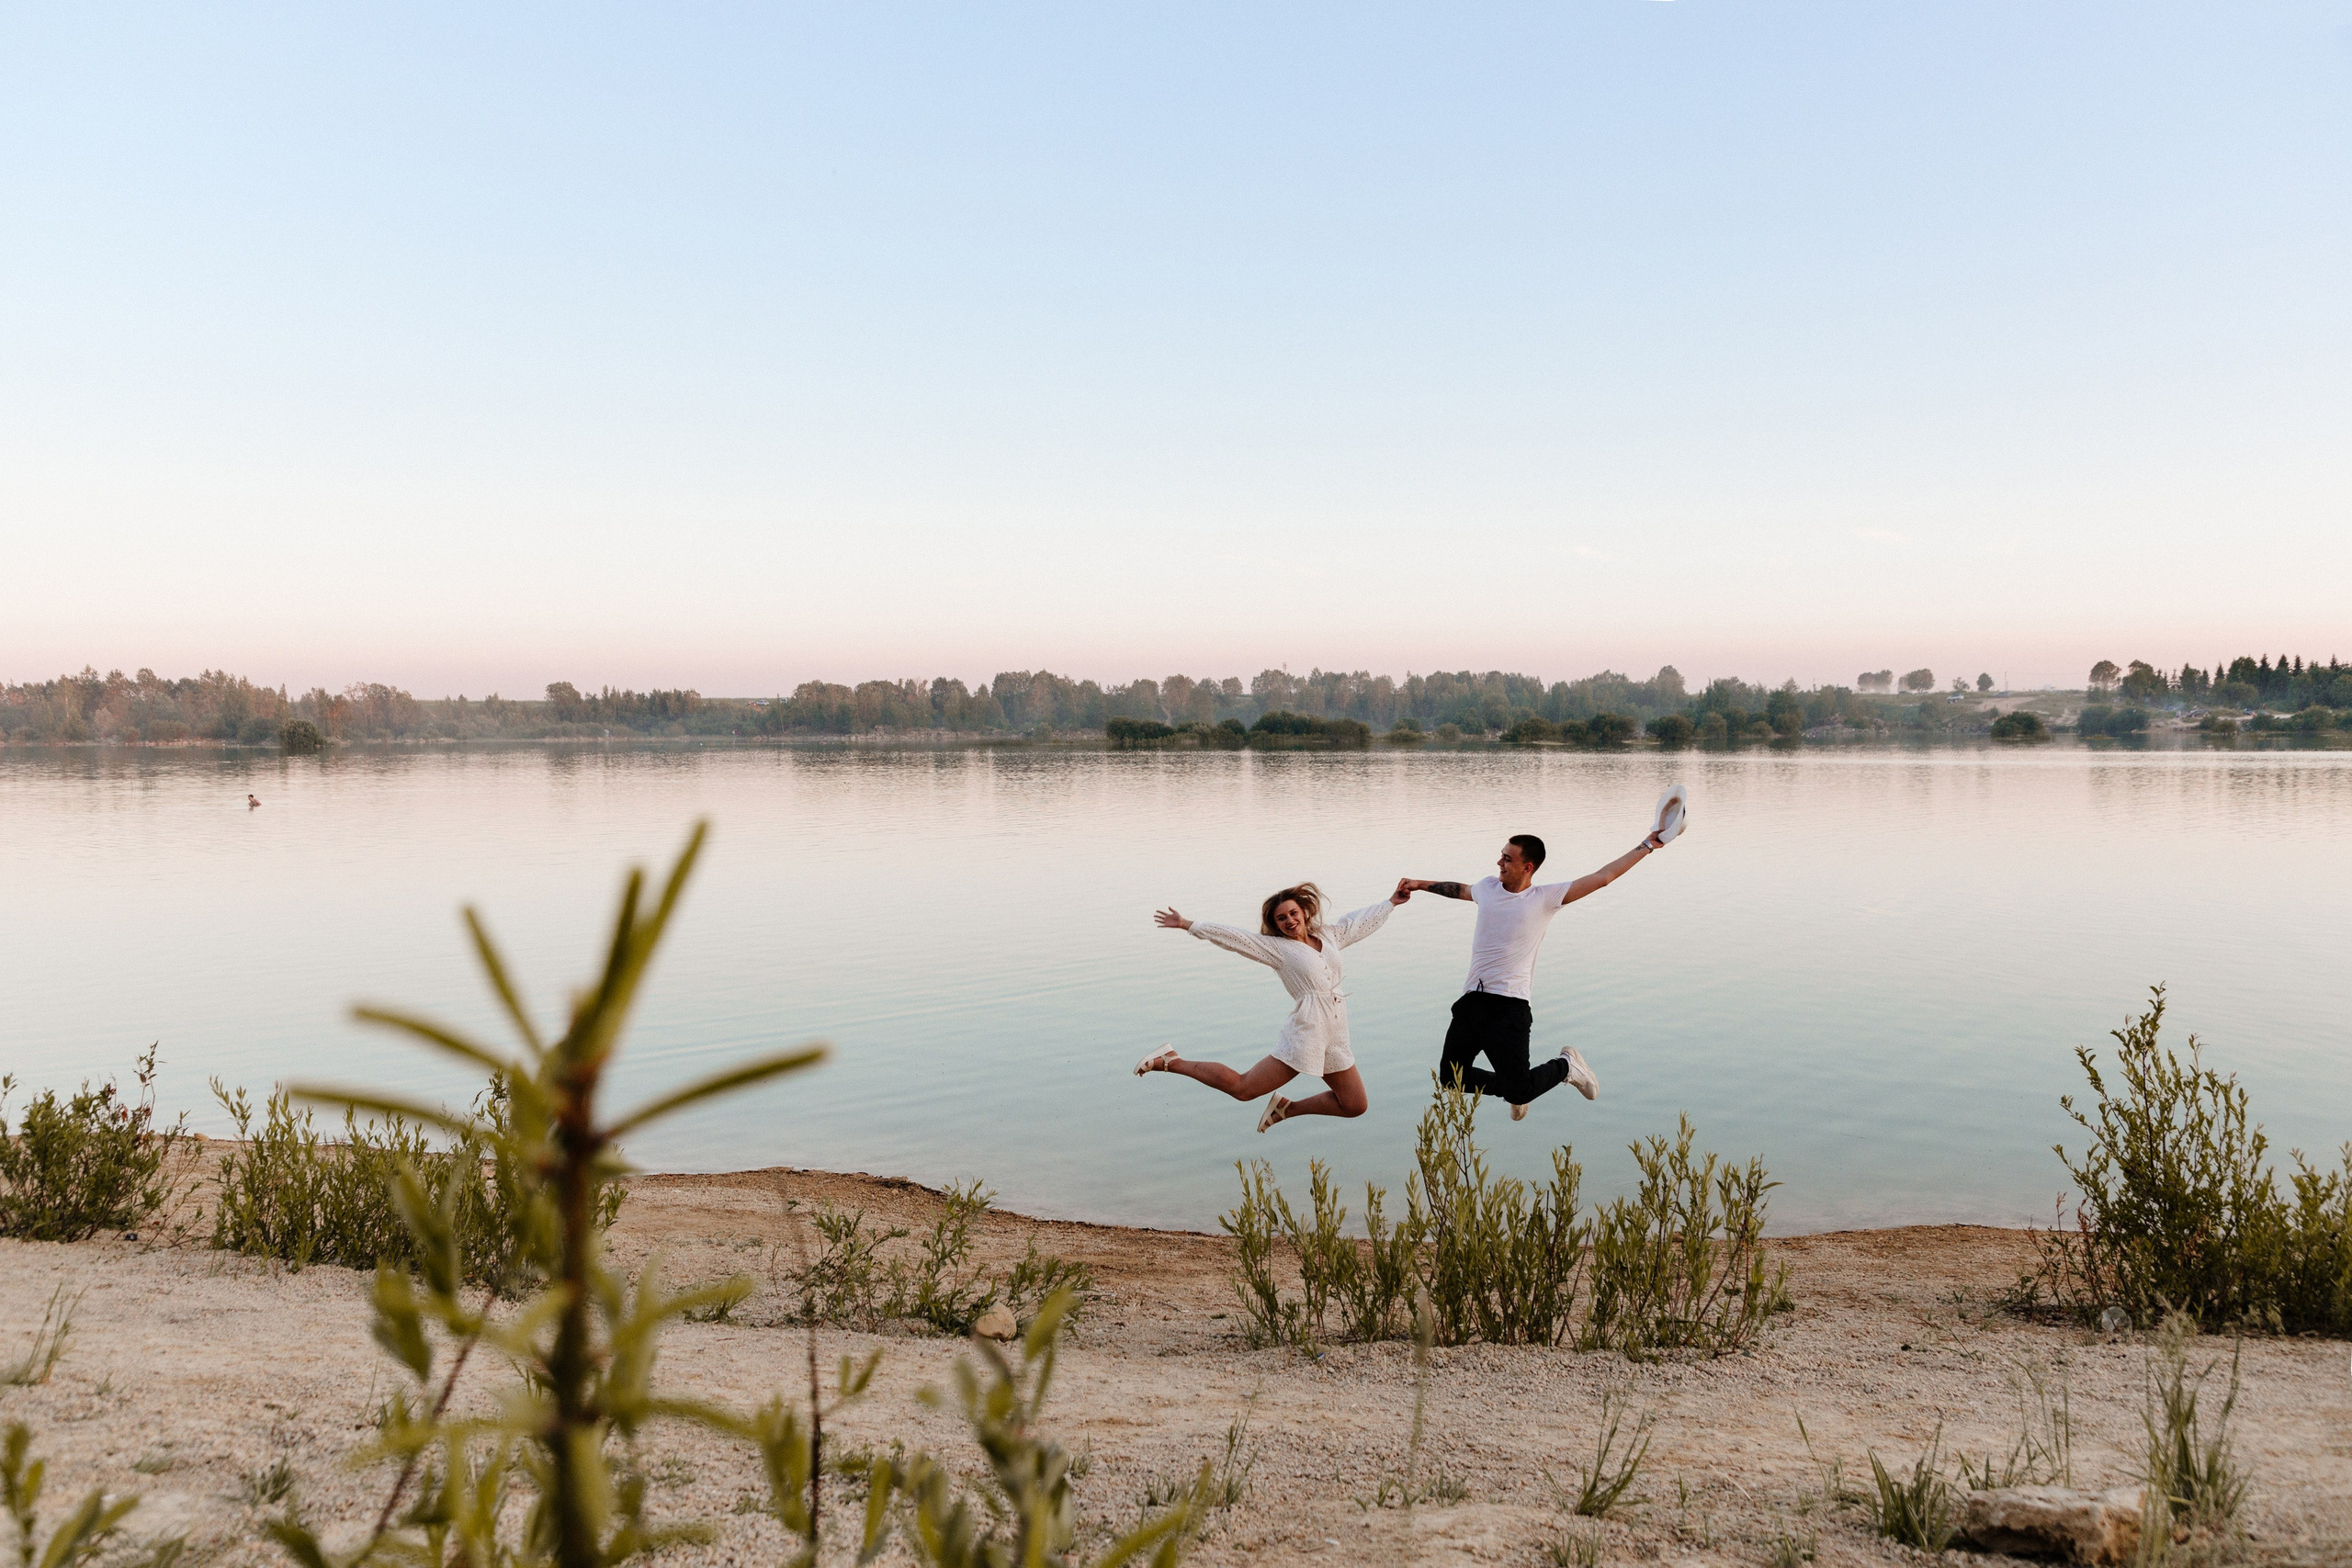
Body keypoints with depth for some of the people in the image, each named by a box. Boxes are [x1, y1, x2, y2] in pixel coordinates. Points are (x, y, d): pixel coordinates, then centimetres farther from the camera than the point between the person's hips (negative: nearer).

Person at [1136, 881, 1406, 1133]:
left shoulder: (1329, 934, 12)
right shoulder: (1276, 947, -1)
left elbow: (1362, 920, 27)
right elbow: (1234, 937, -5)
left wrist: (1391, 901, 36)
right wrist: (1187, 925, -9)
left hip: (1335, 1039, 6)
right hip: (1305, 1035, -6)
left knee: (1355, 1106, 7)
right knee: (1242, 1088, -7)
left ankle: (1286, 1108, 22)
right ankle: (1170, 1061, 6)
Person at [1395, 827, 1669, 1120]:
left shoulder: (1545, 898, -4)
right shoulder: (1488, 887, 9)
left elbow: (1603, 877, -6)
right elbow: (1459, 889, 33)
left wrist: (1647, 846, -7)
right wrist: (1420, 885, 35)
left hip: (1509, 1007, -5)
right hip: (1471, 1002, 5)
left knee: (1518, 1093, -9)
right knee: (1450, 1077, 10)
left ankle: (1566, 1065, 22)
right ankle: (1514, 1087, 34)